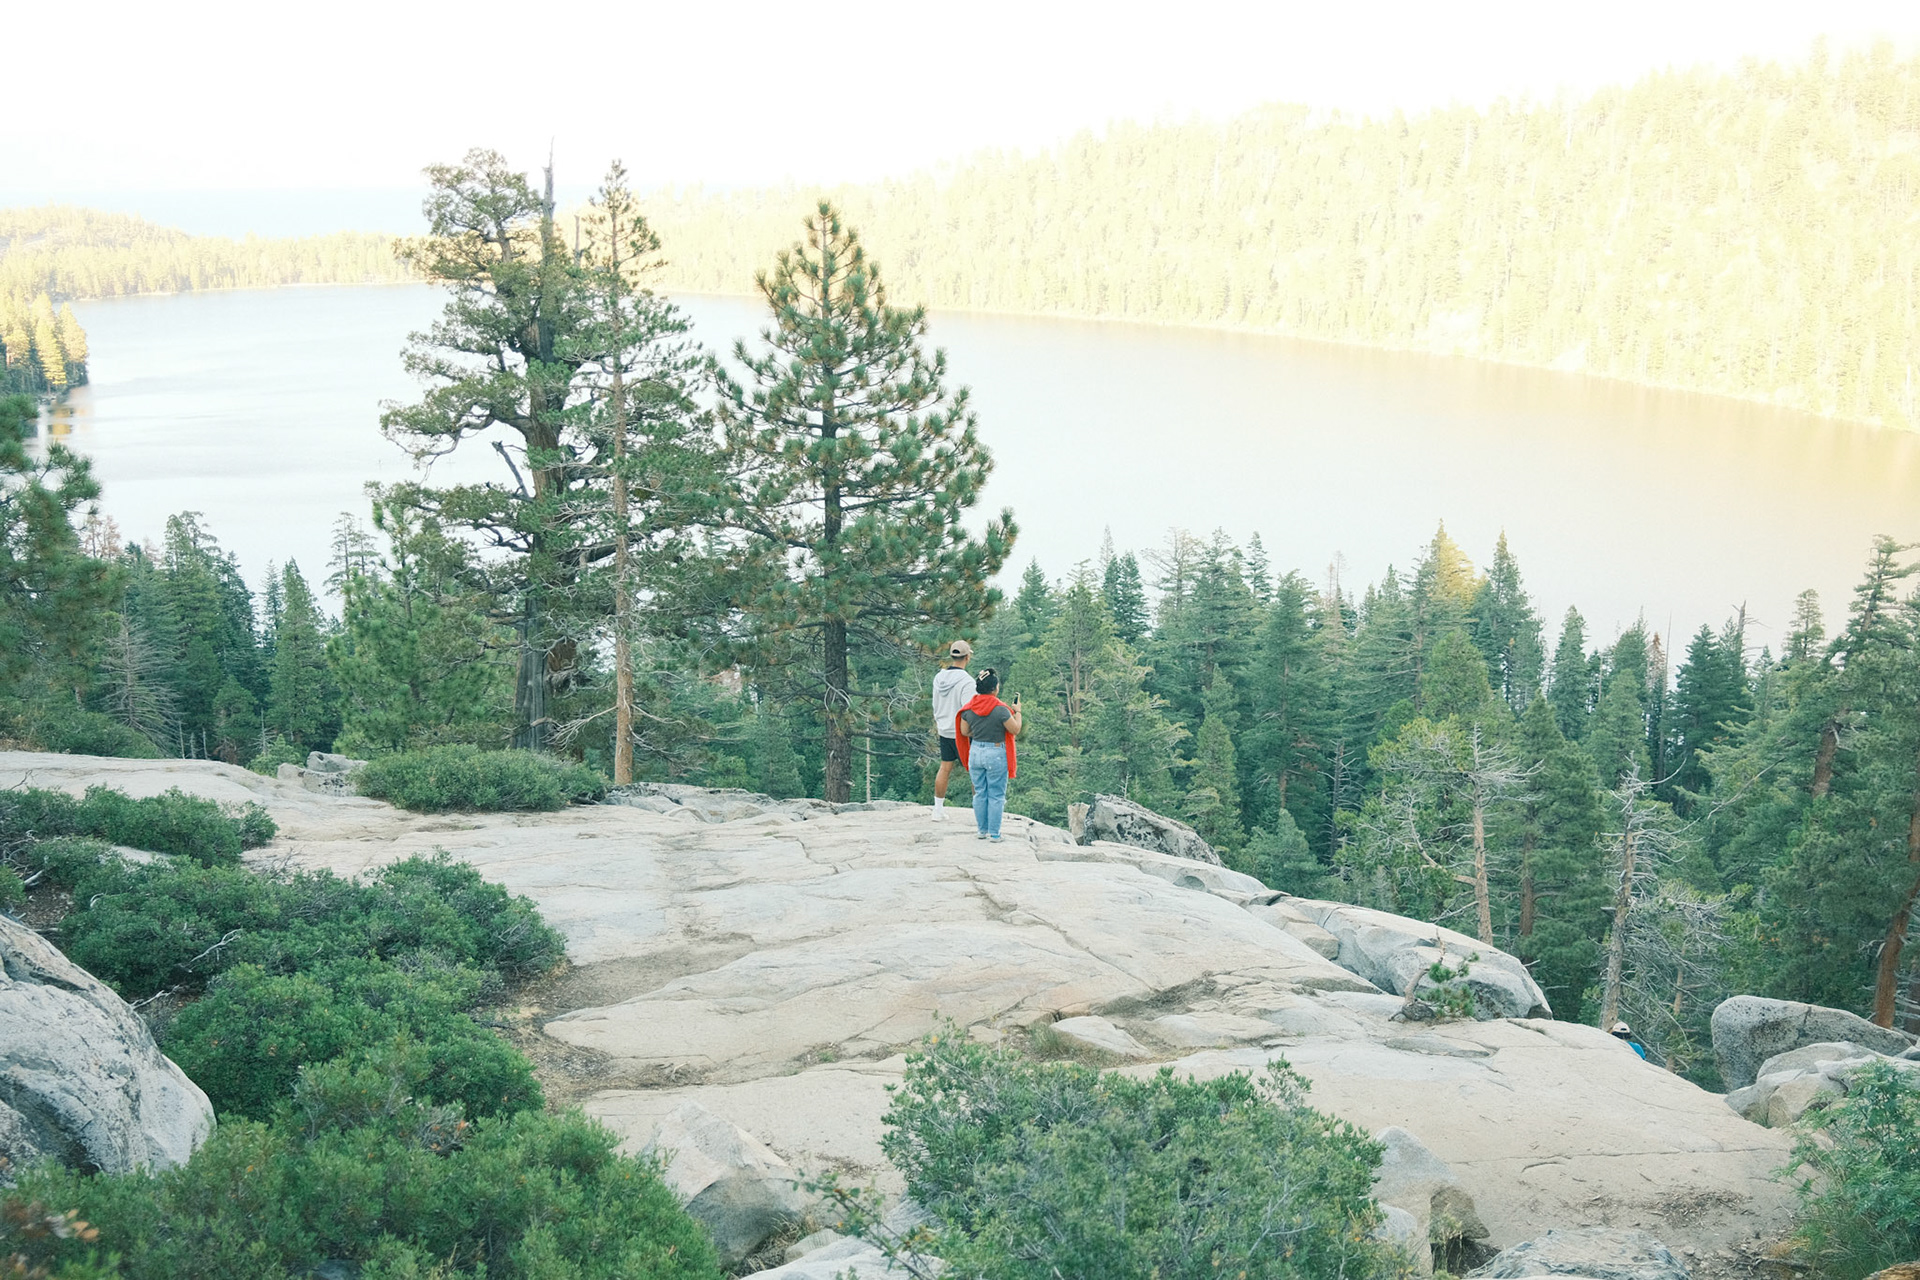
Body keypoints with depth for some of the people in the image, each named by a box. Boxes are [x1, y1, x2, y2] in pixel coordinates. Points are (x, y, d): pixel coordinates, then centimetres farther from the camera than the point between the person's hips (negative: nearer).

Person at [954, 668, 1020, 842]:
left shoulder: (969, 709, -3)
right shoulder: (1000, 710, -18)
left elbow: (964, 732, 7)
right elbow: (1015, 730, -9)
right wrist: (1017, 712, 6)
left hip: (975, 752, 5)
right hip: (996, 754, -5)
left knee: (980, 793, 16)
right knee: (996, 796, 5)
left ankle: (982, 830, 23)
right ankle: (994, 834, 8)